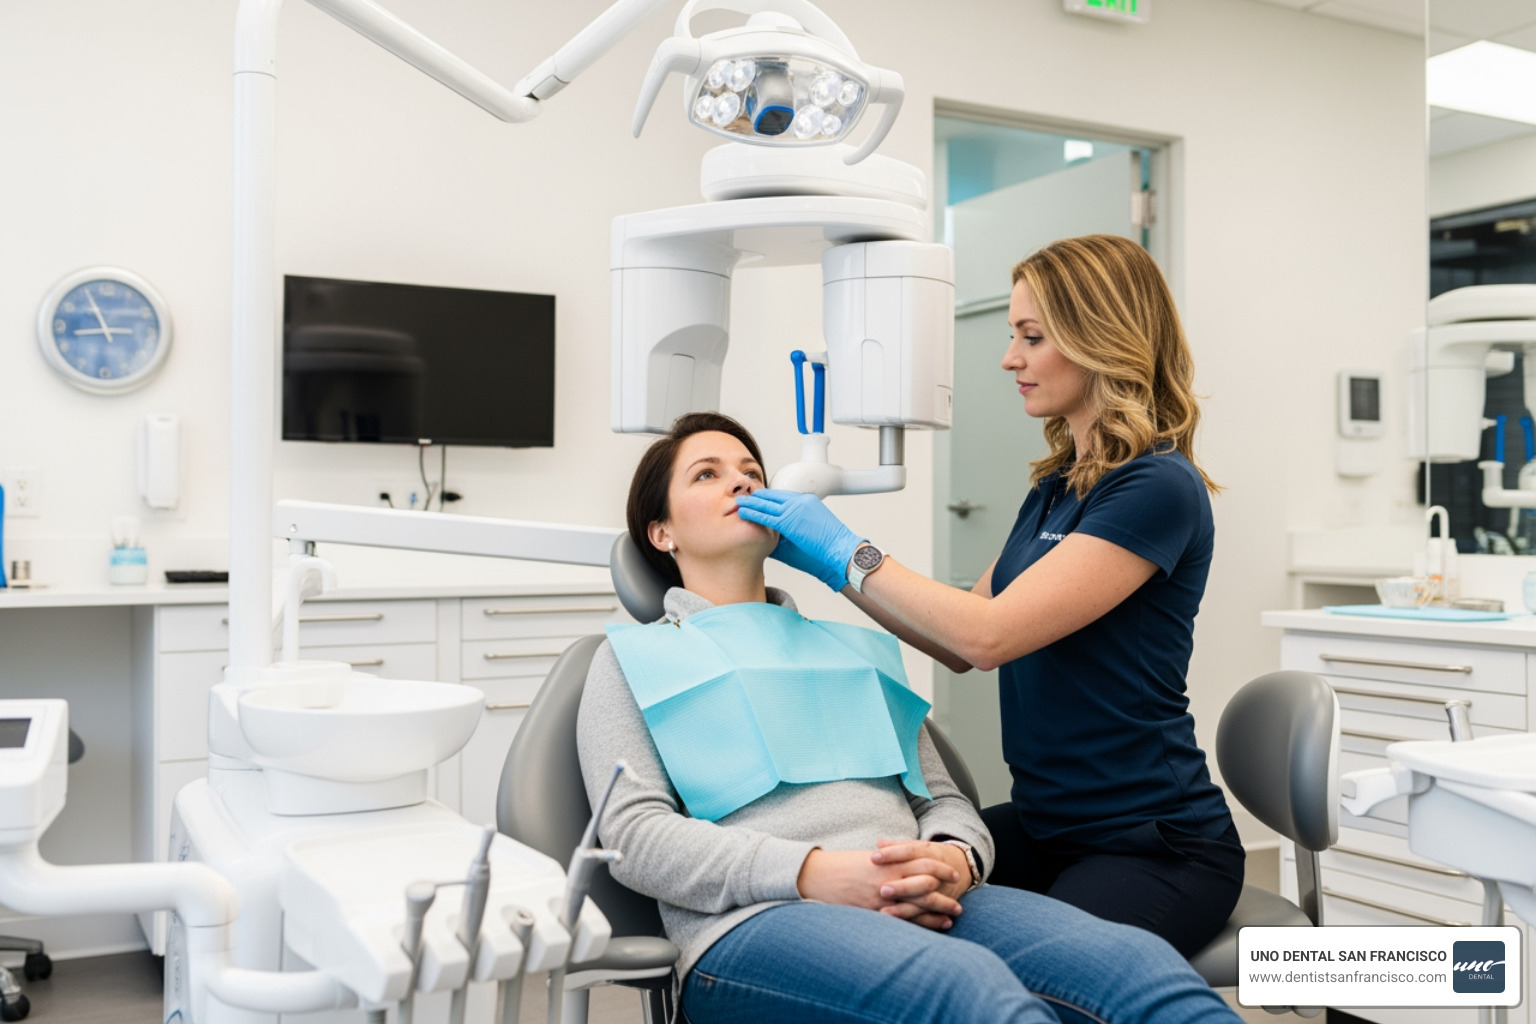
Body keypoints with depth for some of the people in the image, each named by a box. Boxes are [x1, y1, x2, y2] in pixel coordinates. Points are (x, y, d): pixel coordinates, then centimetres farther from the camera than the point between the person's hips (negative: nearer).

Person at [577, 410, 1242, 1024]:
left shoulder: (856, 646, 29)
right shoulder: (633, 657, 17)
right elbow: (634, 834, 1)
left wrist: (955, 860, -4)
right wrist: (813, 872, -14)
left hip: (922, 910, 4)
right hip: (756, 921, -4)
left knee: (1140, 964, -27)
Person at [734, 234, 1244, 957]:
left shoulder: (1158, 489, -16)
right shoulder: (1055, 485, 12)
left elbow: (991, 634, -22)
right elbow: (959, 644, 14)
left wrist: (846, 553, -14)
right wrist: (822, 557, 8)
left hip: (1151, 844, -7)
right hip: (1043, 825, 8)